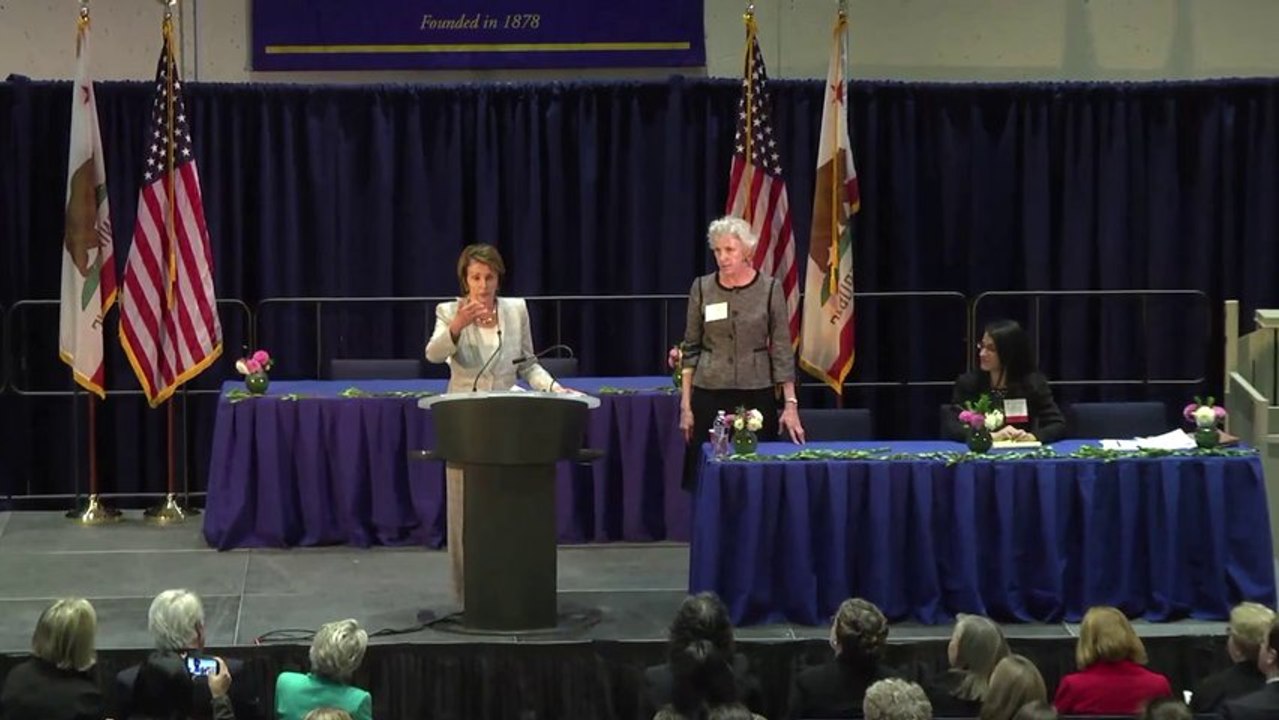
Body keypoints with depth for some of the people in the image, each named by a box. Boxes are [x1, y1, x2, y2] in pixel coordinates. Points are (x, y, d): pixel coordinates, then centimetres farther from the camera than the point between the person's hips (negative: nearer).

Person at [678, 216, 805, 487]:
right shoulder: (702, 288, 2)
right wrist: (685, 405, 1)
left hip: (756, 395, -1)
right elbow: (691, 349, 6)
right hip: (709, 395, 1)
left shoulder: (770, 289, -2)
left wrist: (791, 404, -8)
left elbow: (782, 350, -2)